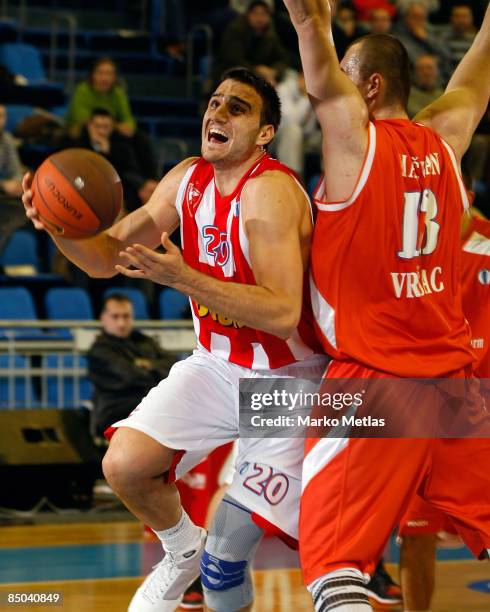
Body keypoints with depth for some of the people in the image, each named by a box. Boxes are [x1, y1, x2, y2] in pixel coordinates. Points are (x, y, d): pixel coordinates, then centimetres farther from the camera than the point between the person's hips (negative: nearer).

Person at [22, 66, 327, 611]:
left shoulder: (270, 192, -25)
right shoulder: (188, 179, -1)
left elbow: (283, 313, -33)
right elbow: (109, 256, 4)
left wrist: (186, 279, -39)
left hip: (285, 382, -7)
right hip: (216, 365, 7)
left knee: (228, 549, -14)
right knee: (124, 465, -7)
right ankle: (183, 554, 20)